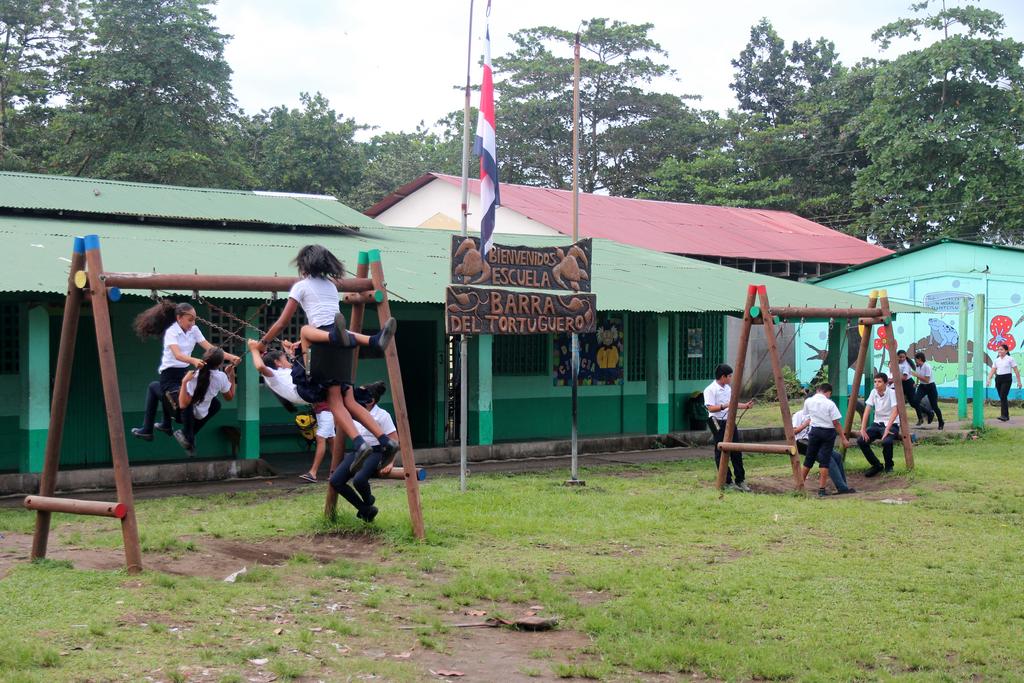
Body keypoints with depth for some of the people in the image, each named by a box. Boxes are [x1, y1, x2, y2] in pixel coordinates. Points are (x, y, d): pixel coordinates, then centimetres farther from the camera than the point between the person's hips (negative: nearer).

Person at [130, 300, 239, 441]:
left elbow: (209, 348, -9)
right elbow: (177, 355, -36)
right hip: (170, 375, -6)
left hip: (184, 373, 6)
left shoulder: (194, 330, -3)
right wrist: (194, 360, -56)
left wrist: (230, 357, -23)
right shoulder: (171, 332, -20)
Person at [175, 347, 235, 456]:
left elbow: (183, 404, -32)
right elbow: (230, 397, 2)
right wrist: (231, 376, 2)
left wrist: (184, 382, -34)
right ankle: (189, 436, 17)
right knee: (216, 404, 28)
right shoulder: (222, 377, -17)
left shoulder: (195, 377, -30)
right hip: (200, 416, 4)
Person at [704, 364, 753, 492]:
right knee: (721, 452, -2)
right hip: (717, 422, -8)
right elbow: (711, 408, -18)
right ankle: (727, 481, 3)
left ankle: (740, 480, 12)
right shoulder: (710, 390, -12)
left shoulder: (728, 388, 14)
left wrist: (745, 406, 9)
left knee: (736, 452, 6)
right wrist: (725, 406, -28)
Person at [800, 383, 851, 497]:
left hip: (814, 431, 3)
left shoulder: (808, 402, -1)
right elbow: (836, 423, -12)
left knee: (809, 459, 14)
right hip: (828, 432, -3)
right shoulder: (830, 404, -12)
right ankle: (822, 488, -2)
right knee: (824, 460, 0)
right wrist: (843, 439, -7)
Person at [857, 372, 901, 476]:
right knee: (861, 440, -18)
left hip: (891, 424, -5)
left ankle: (888, 467, -6)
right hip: (877, 423, 5)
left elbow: (895, 411, -26)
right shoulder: (873, 392, 0)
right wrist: (863, 429, -15)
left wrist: (887, 429, -35)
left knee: (887, 441, -36)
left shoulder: (892, 393, -15)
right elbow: (867, 411, -3)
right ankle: (876, 466, 3)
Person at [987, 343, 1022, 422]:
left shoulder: (1010, 359, -2)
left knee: (1003, 397, -17)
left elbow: (1016, 370, -1)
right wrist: (989, 379, -8)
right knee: (1002, 398, 7)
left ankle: (1004, 415, -19)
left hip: (1006, 379, -6)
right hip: (998, 379, 6)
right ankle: (1006, 416, 15)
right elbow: (993, 370, 8)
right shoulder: (996, 360, 12)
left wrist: (1019, 381, -3)